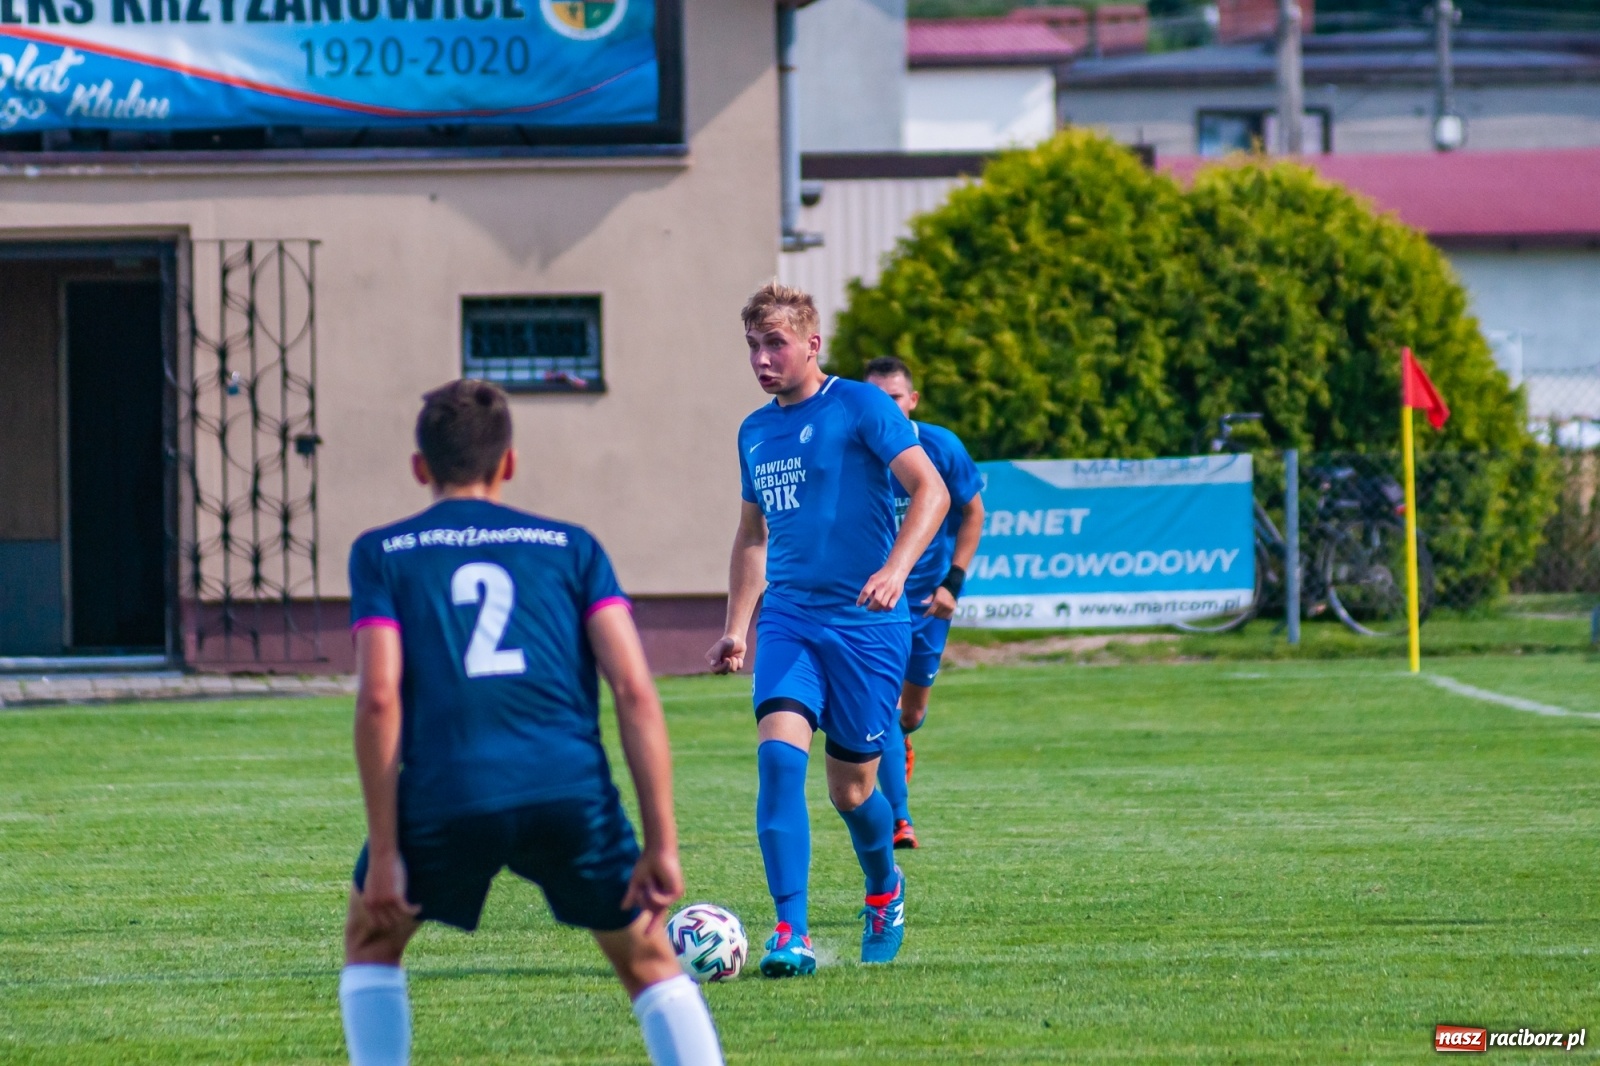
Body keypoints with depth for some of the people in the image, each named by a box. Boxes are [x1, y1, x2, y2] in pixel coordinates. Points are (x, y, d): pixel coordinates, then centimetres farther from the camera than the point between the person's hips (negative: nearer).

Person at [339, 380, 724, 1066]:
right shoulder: (570, 546, 18)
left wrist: (383, 852, 1)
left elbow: (379, 699, 0)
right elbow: (634, 689, 6)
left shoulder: (381, 554, 14)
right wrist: (662, 844, 5)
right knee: (649, 963, 20)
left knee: (371, 942, 26)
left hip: (443, 796, -1)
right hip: (571, 790, 1)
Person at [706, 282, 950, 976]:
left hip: (865, 623, -4)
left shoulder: (860, 407, -5)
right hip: (788, 618, 4)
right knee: (779, 754, -19)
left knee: (851, 789, 3)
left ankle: (885, 888, 37)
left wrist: (895, 569, -26)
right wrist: (735, 628, 19)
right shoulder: (754, 433, 14)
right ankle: (792, 936, -22)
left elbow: (930, 490, -12)